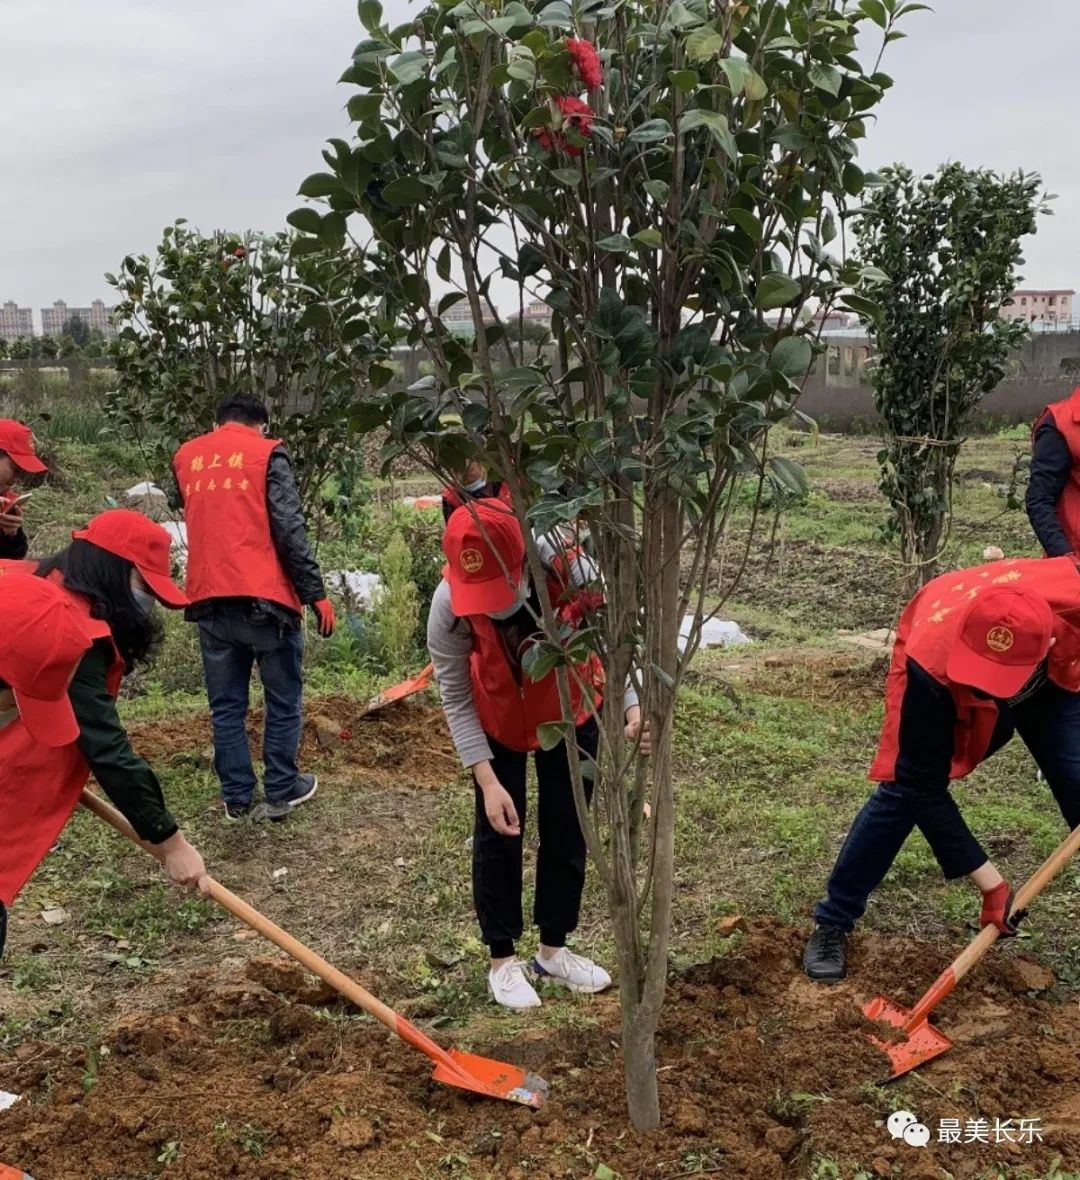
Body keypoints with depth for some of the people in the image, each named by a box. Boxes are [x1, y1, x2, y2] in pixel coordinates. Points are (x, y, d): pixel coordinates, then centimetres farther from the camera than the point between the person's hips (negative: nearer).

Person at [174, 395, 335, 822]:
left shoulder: (185, 457, 13)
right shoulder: (266, 453, -2)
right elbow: (290, 531, -9)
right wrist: (316, 592, -6)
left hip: (209, 600, 4)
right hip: (264, 597, -4)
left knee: (226, 705, 12)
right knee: (283, 700, 10)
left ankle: (237, 798, 16)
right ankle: (282, 791, 16)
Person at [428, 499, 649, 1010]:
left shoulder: (572, 573, -38)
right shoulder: (448, 604, -34)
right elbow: (456, 698, -21)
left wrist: (634, 709, -47)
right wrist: (487, 780, -26)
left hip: (570, 714, 1)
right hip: (495, 721, -1)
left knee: (567, 831, 10)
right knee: (498, 832, 2)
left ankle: (554, 948, 29)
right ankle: (503, 958, 20)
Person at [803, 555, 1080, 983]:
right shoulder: (931, 665, -44)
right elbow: (925, 788, -32)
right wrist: (990, 883, -31)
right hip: (941, 670, -2)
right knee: (904, 788, -13)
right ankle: (832, 923, 2)